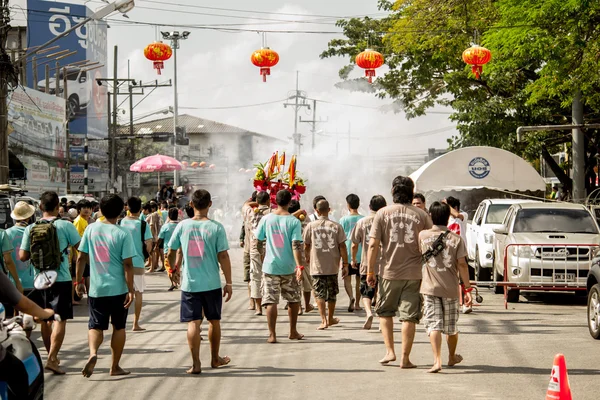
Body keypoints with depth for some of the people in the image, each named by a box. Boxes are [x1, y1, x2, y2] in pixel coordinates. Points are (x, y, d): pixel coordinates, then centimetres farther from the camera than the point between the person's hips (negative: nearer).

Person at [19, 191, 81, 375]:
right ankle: (52, 359, -15)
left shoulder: (30, 229, 1)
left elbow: (23, 256, 3)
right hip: (61, 279, -4)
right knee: (60, 319, -4)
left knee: (45, 320, 17)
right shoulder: (65, 226, -10)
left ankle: (51, 355, 28)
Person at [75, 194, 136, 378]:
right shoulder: (123, 234, -10)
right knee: (119, 327, 12)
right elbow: (127, 264, -12)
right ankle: (115, 366, 17)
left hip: (96, 288, 2)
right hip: (118, 289, -2)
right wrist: (130, 290, -8)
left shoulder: (91, 229, 0)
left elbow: (81, 258, 3)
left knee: (96, 326, 8)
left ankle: (93, 352, -20)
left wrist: (79, 281, 14)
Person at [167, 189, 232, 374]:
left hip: (189, 283, 0)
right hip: (212, 283, 0)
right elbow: (223, 257, -9)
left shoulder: (183, 226, -3)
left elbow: (171, 253, 4)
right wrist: (228, 283, -1)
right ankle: (215, 359, 30)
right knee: (214, 321, 16)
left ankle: (195, 363, -5)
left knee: (193, 322, 2)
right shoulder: (216, 228, -8)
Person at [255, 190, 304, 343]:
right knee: (293, 300, 16)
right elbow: (296, 245, -15)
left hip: (270, 266, 1)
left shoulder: (267, 219, -3)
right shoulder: (294, 221, -9)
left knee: (271, 301, 2)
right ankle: (293, 332, 24)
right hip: (289, 267, 0)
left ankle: (272, 334, -3)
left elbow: (258, 238, 7)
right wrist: (300, 266, -17)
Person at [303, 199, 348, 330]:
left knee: (320, 294, 2)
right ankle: (330, 318, 30)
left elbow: (306, 246, 6)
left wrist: (307, 258, 26)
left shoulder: (310, 226, -4)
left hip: (317, 266, -1)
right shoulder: (336, 226, -5)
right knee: (332, 293, 16)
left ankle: (324, 320, -13)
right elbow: (342, 247, -5)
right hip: (333, 266, 1)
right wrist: (345, 264, 3)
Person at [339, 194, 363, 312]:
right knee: (359, 280, 12)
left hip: (347, 254, -2)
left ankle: (351, 297, -20)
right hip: (361, 254, 2)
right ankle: (357, 304, 15)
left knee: (347, 279, 5)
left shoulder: (344, 220, -6)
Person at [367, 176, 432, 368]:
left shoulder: (383, 213, -2)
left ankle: (390, 351, 10)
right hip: (414, 273, 0)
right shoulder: (422, 215, 0)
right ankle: (405, 358, 5)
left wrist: (370, 271, 2)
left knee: (385, 312, 18)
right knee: (409, 316, 4)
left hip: (389, 273, 0)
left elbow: (373, 244, -5)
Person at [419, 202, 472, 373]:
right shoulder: (456, 239, -3)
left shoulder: (423, 235, -2)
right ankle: (452, 357, 37)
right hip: (450, 288, 1)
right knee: (451, 326, 17)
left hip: (430, 288, -1)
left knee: (433, 325, -6)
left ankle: (437, 360, -21)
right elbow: (462, 264, -6)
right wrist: (467, 288, -2)